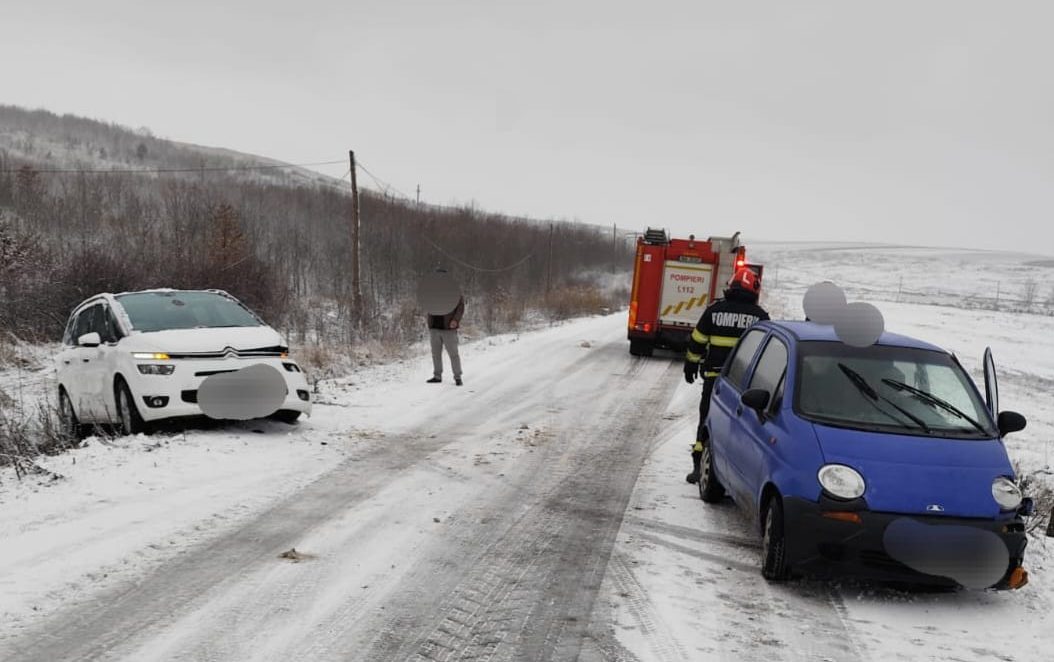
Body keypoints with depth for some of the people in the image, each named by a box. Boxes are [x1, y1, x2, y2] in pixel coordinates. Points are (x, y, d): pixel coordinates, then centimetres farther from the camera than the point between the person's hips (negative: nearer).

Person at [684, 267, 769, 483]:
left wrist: (690, 365, 14)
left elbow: (697, 341, 3)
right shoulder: (760, 315, 1)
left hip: (714, 377, 0)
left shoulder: (715, 310, 0)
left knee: (707, 421, 8)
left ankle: (699, 466, 5)